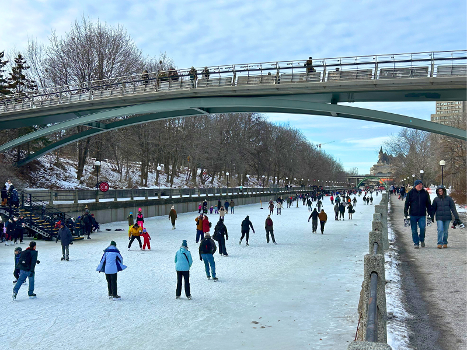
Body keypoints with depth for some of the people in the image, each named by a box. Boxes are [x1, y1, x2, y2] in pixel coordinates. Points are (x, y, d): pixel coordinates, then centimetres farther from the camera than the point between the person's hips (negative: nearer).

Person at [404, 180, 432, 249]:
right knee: (414, 230, 2)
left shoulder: (425, 193, 8)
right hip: (413, 215, -1)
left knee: (422, 228, -10)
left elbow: (428, 204, 15)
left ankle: (422, 239, 17)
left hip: (422, 215, 1)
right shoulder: (411, 193, 2)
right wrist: (405, 213, -3)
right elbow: (407, 203, 4)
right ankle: (416, 243, 14)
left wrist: (430, 213, 11)